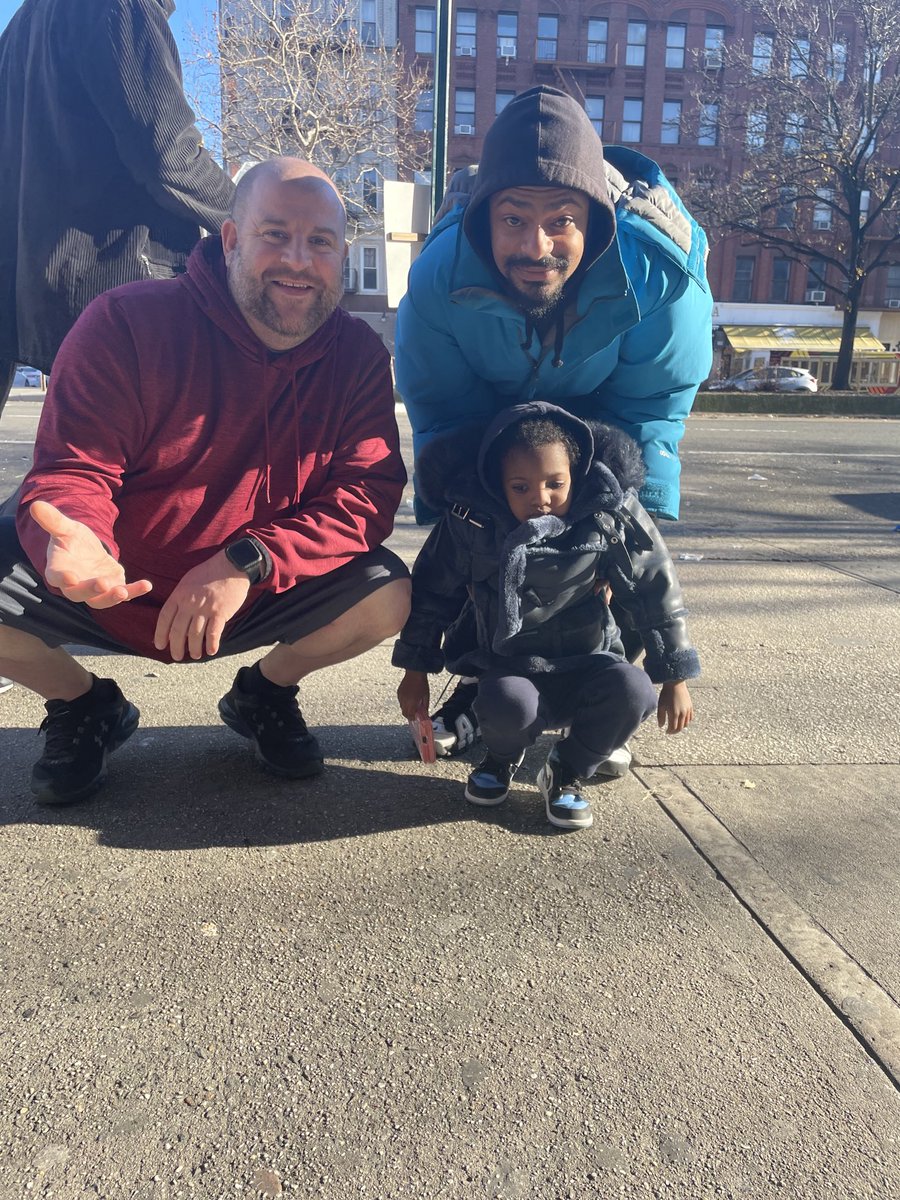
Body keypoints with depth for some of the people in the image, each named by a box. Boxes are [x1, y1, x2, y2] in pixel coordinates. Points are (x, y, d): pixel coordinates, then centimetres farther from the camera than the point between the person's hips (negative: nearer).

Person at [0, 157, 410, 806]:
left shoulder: (359, 355, -8)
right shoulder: (125, 322, -15)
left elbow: (370, 494, -16)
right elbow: (73, 472, -17)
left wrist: (247, 563, -29)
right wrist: (75, 545, -42)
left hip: (257, 598, 1)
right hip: (113, 585, 0)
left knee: (387, 595, -22)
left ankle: (265, 692, 11)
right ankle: (84, 706, 9)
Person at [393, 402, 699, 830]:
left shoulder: (610, 518, -12)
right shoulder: (471, 523, -11)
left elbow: (657, 591, -4)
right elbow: (432, 593, 1)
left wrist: (675, 678, -2)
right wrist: (415, 670, 5)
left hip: (586, 665, 1)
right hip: (510, 671, -1)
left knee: (633, 690, -30)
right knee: (507, 705, -35)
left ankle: (567, 771, 2)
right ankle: (502, 757, 7)